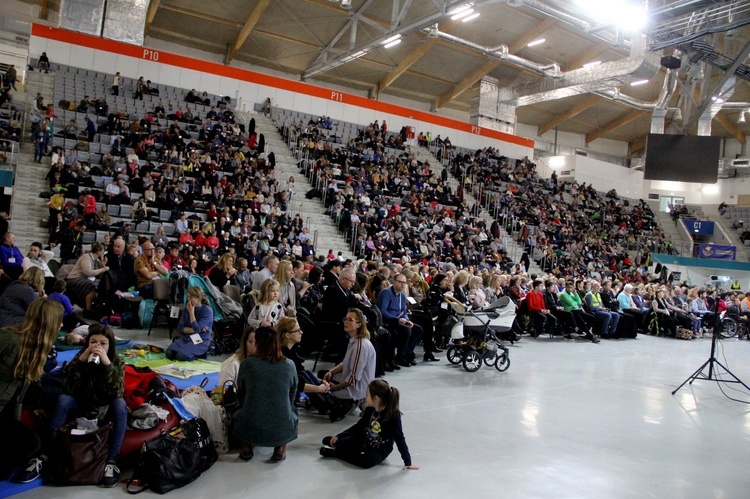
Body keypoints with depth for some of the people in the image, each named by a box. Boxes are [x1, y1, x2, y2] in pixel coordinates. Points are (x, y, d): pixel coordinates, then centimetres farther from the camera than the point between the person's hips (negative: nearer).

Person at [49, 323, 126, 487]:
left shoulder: (117, 362, -14)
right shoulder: (80, 357, -11)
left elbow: (117, 393, -28)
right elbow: (70, 390, -21)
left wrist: (107, 364, -39)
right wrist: (80, 361, -33)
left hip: (106, 411, -1)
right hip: (82, 408, 1)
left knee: (120, 403, -32)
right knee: (63, 399, -26)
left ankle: (111, 461, -33)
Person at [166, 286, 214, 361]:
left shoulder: (207, 311, -11)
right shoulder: (186, 309, 5)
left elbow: (197, 329, -20)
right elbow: (180, 328, 2)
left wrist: (191, 312, -17)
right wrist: (194, 330, -13)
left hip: (200, 341, -5)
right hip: (185, 338, 6)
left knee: (181, 356, -28)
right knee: (169, 353, -19)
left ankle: (198, 356, 1)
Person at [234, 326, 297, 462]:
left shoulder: (247, 364, -8)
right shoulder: (289, 365, -6)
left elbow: (240, 394, 9)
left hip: (251, 430, 1)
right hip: (283, 430, -1)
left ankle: (246, 448, 18)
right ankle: (280, 448, 16)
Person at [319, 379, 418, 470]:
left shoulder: (393, 415, -23)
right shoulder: (370, 409, -5)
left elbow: (400, 439, -18)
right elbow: (358, 426, 9)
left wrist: (407, 462, -16)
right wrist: (338, 436, 6)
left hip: (379, 450, -5)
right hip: (363, 440, 5)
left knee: (366, 460, -38)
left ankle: (335, 452, -16)